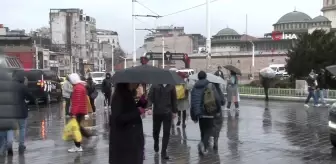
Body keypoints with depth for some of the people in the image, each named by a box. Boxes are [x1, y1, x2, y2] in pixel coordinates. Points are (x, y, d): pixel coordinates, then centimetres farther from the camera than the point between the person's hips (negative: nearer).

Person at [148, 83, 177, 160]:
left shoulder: (171, 86, 2)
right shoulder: (155, 85, -3)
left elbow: (174, 99, 7)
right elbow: (150, 97, -8)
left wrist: (174, 111, 8)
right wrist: (148, 106, -24)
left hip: (167, 113, 0)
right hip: (156, 112, 0)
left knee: (166, 133, -2)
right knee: (156, 131, 13)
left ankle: (164, 152, 6)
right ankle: (156, 143, 44)